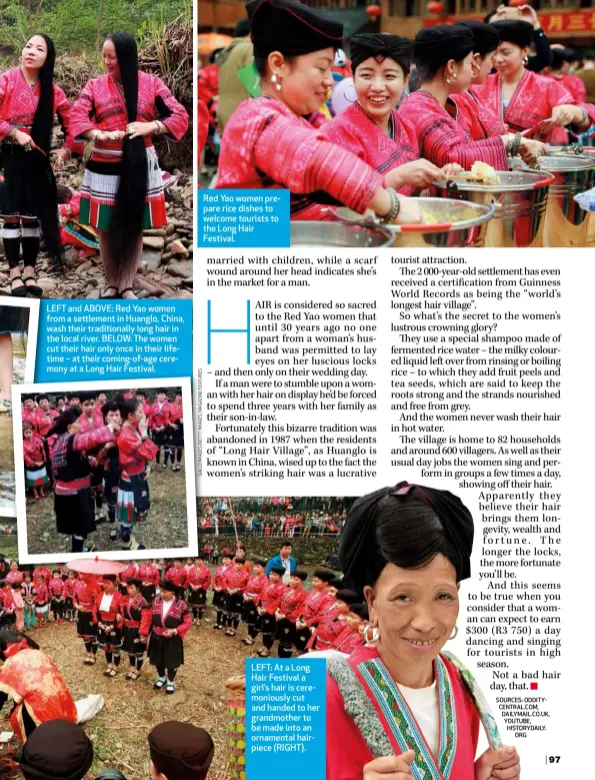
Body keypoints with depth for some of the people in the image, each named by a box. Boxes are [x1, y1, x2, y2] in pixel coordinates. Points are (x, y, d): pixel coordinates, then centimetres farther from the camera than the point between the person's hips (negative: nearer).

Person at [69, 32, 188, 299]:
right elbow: (77, 116, -9)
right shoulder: (95, 85, 1)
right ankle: (111, 283, 21)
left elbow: (180, 116, -5)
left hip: (139, 166, 0)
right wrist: (99, 135, -28)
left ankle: (127, 286, 17)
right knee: (106, 227, 6)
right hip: (104, 167, 0)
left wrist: (151, 126, -21)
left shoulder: (151, 84, -1)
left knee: (134, 227, 6)